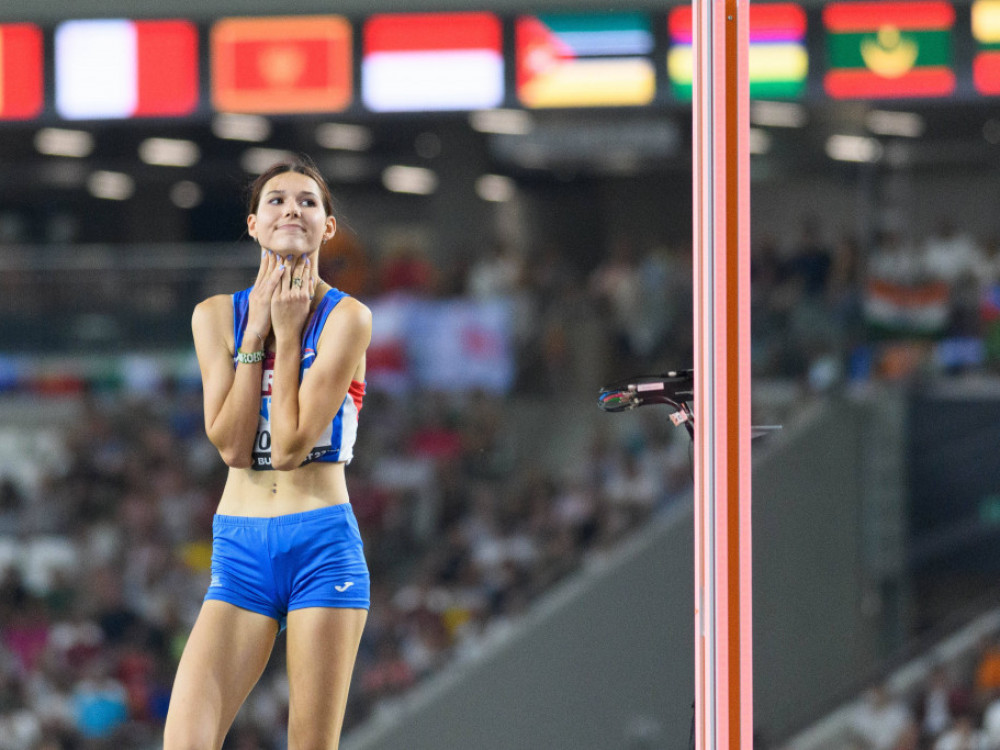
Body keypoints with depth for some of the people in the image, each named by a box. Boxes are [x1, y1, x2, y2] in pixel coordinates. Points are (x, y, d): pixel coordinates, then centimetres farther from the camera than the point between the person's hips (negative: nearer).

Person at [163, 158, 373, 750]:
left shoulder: (347, 318, -3)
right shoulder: (217, 316, 7)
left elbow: (291, 445, -13)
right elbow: (232, 445, -4)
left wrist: (288, 332, -8)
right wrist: (257, 333, -5)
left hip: (322, 545, -3)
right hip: (240, 549, 3)